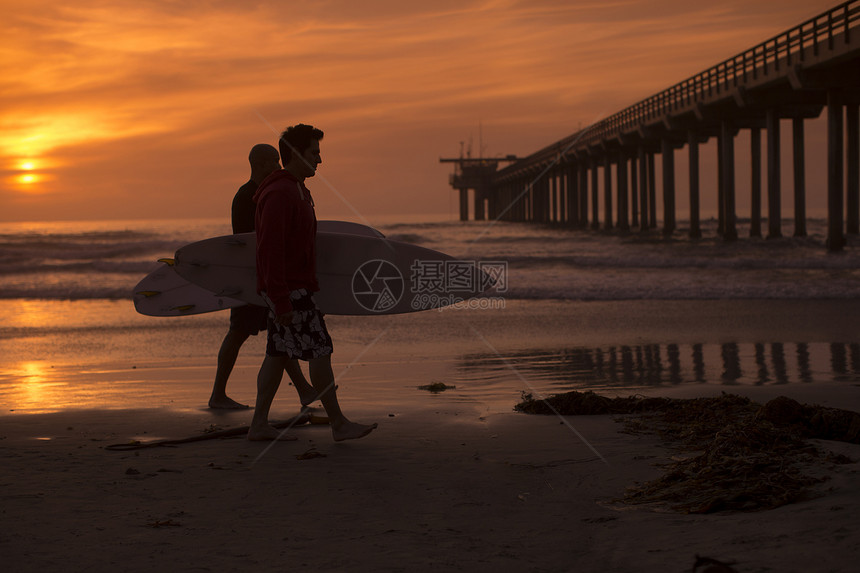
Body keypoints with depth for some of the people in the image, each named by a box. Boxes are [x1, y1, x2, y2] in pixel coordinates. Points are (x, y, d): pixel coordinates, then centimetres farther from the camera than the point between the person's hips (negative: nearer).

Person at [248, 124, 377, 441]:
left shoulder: (296, 190, 16)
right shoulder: (279, 194, -18)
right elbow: (271, 251, -22)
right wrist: (281, 302, -24)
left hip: (293, 287, 10)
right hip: (289, 291, -10)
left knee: (278, 354, 9)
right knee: (320, 351, -7)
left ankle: (259, 425, 12)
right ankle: (339, 424, -2)